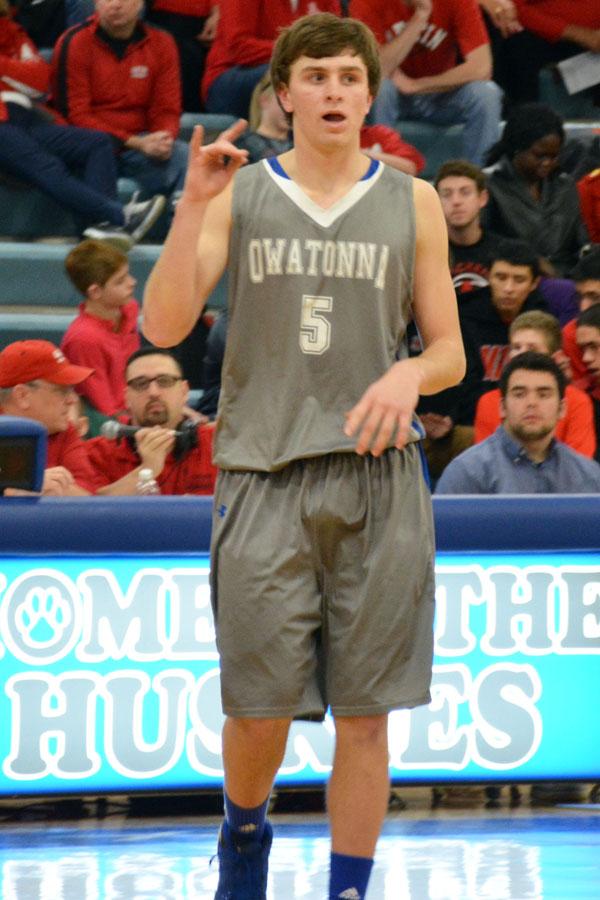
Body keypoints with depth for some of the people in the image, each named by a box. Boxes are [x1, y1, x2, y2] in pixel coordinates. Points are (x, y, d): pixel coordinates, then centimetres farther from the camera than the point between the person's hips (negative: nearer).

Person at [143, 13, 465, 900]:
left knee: (364, 715, -1)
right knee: (259, 710, 1)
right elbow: (164, 325, -4)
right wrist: (194, 204, -14)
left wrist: (410, 374, -13)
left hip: (376, 477, 1)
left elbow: (450, 352, 10)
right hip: (263, 469, -1)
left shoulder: (411, 203, 8)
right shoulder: (239, 194, 6)